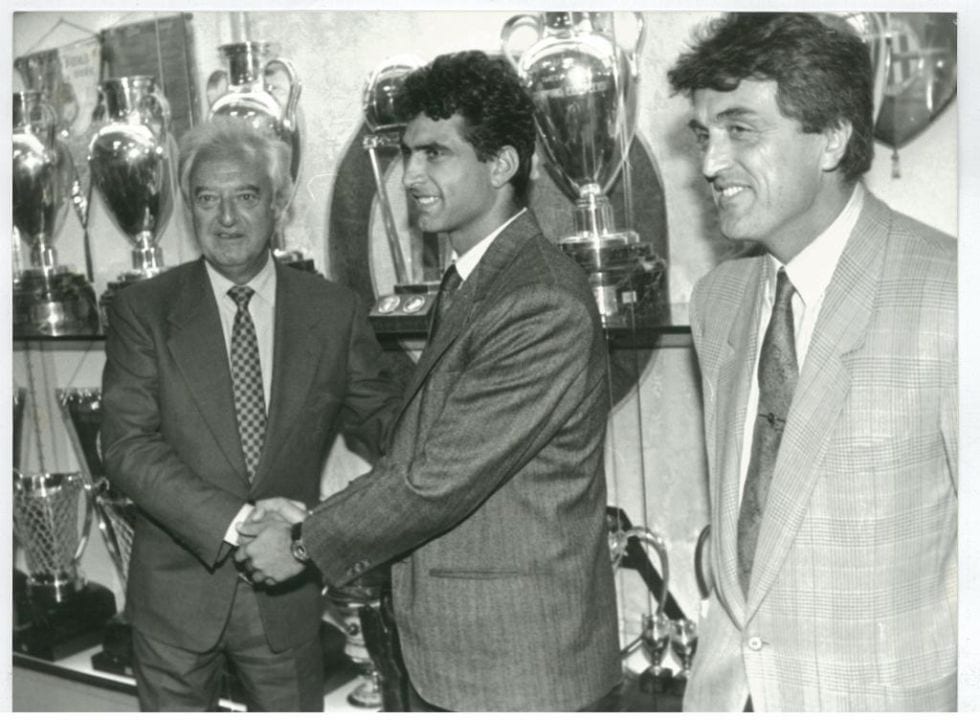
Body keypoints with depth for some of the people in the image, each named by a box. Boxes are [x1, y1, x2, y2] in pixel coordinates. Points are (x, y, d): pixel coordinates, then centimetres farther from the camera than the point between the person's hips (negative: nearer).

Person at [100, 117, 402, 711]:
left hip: (288, 592, 1)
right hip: (177, 592, 0)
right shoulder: (143, 310, -6)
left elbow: (383, 423, 0)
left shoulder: (335, 311, -3)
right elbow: (128, 445, -13)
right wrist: (236, 522, -25)